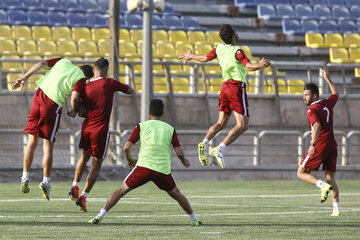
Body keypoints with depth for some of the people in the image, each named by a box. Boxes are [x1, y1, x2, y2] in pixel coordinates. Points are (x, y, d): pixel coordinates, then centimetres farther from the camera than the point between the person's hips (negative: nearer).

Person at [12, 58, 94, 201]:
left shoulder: (64, 61, 15)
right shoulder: (81, 79, 0)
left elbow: (41, 64, 8)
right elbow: (74, 98, -14)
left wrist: (24, 78, 8)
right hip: (53, 105, -5)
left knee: (32, 141, 15)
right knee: (48, 145, 4)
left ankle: (25, 178, 17)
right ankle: (46, 182, -2)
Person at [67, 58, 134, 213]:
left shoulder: (85, 88, 1)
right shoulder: (110, 83, -8)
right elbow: (131, 91, 5)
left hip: (86, 128, 4)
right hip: (100, 130, -4)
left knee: (84, 158, 28)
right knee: (96, 165, 5)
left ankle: (75, 186, 24)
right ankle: (83, 197, 0)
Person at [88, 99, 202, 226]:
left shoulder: (141, 126, 8)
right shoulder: (170, 129, 11)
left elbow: (126, 147, 3)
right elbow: (179, 152, 7)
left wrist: (129, 160, 24)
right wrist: (184, 161, 29)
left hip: (144, 166, -1)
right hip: (163, 170, 1)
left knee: (121, 190, 8)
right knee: (176, 194, 24)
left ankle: (99, 216, -2)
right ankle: (194, 219, 30)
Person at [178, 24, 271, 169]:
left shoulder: (219, 48, 6)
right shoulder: (236, 51, -13)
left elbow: (204, 58, 22)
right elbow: (249, 66, -28)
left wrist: (190, 56, 41)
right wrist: (260, 65, -45)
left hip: (225, 86, 7)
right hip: (237, 87, -7)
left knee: (221, 123, 15)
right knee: (242, 125, -6)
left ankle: (204, 143, -9)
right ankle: (220, 149, -20)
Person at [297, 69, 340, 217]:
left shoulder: (311, 109, -11)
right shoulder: (327, 104, 10)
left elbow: (317, 126, -27)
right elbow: (336, 94, 33)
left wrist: (313, 144, -34)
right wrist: (328, 79, 43)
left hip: (319, 147, -7)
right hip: (332, 146, 7)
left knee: (301, 173, 4)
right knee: (330, 178, 8)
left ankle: (323, 186, -18)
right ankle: (336, 208, -3)